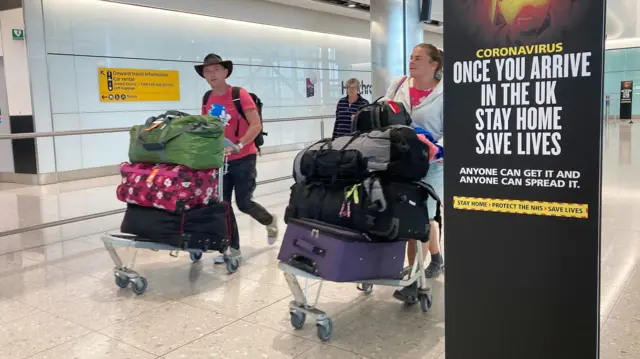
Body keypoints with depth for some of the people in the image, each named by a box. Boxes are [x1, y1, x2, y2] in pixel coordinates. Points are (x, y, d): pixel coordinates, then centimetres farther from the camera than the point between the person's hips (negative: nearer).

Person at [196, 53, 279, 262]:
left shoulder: (240, 94, -11)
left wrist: (237, 145, -26)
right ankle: (232, 249, 16)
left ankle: (270, 221, 31)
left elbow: (256, 125, -16)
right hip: (220, 159, 5)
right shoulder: (207, 99, 6)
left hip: (243, 158, -5)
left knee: (244, 203, -1)